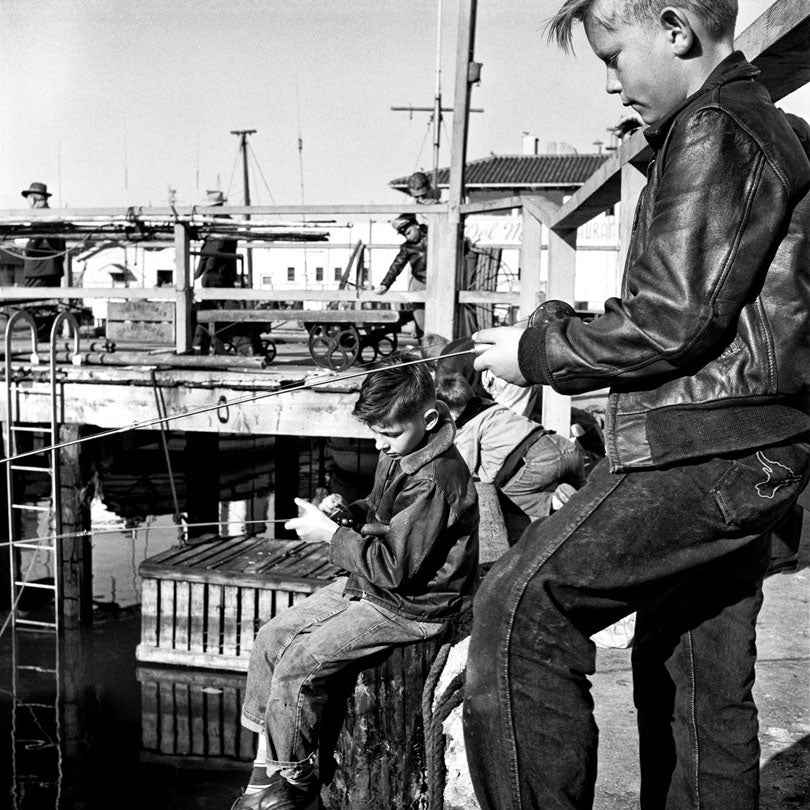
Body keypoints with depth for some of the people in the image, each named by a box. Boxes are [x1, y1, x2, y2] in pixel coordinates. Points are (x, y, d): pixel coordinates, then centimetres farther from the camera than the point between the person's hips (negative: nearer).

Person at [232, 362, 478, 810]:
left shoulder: (435, 481, -26)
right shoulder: (397, 455, 4)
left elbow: (394, 566, -27)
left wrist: (329, 534, -20)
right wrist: (347, 511, -1)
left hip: (409, 606, -10)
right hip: (368, 585, 10)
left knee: (299, 663, -17)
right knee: (272, 637, 3)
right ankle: (266, 764, 12)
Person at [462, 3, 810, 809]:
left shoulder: (713, 132, -10)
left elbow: (673, 320, -18)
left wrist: (536, 354, -6)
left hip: (702, 450, -10)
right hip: (744, 453, 10)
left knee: (519, 607, -12)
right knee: (699, 676, 15)